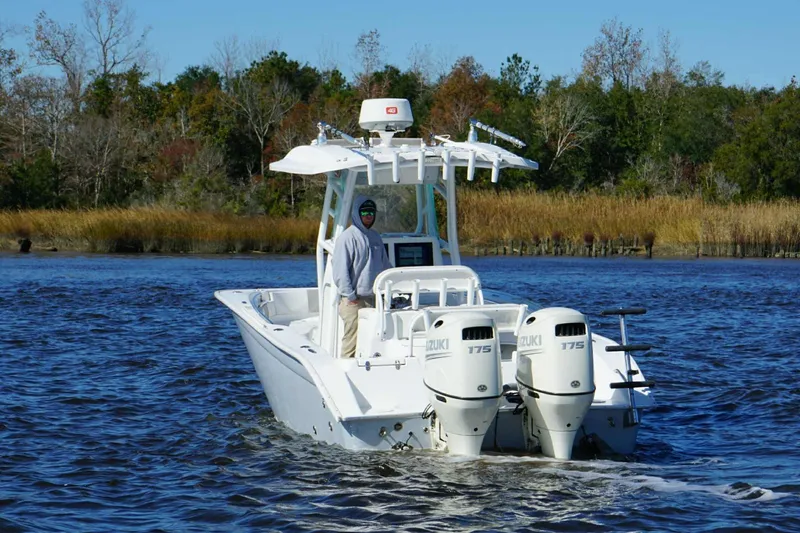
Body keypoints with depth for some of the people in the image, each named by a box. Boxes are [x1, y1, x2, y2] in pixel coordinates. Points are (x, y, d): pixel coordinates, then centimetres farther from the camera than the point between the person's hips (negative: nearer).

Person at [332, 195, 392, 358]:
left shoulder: (375, 237, 16)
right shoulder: (347, 237, -7)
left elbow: (386, 266, 24)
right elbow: (340, 271, -11)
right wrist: (350, 296, -14)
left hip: (375, 298, 7)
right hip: (354, 301, -7)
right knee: (352, 341, -9)